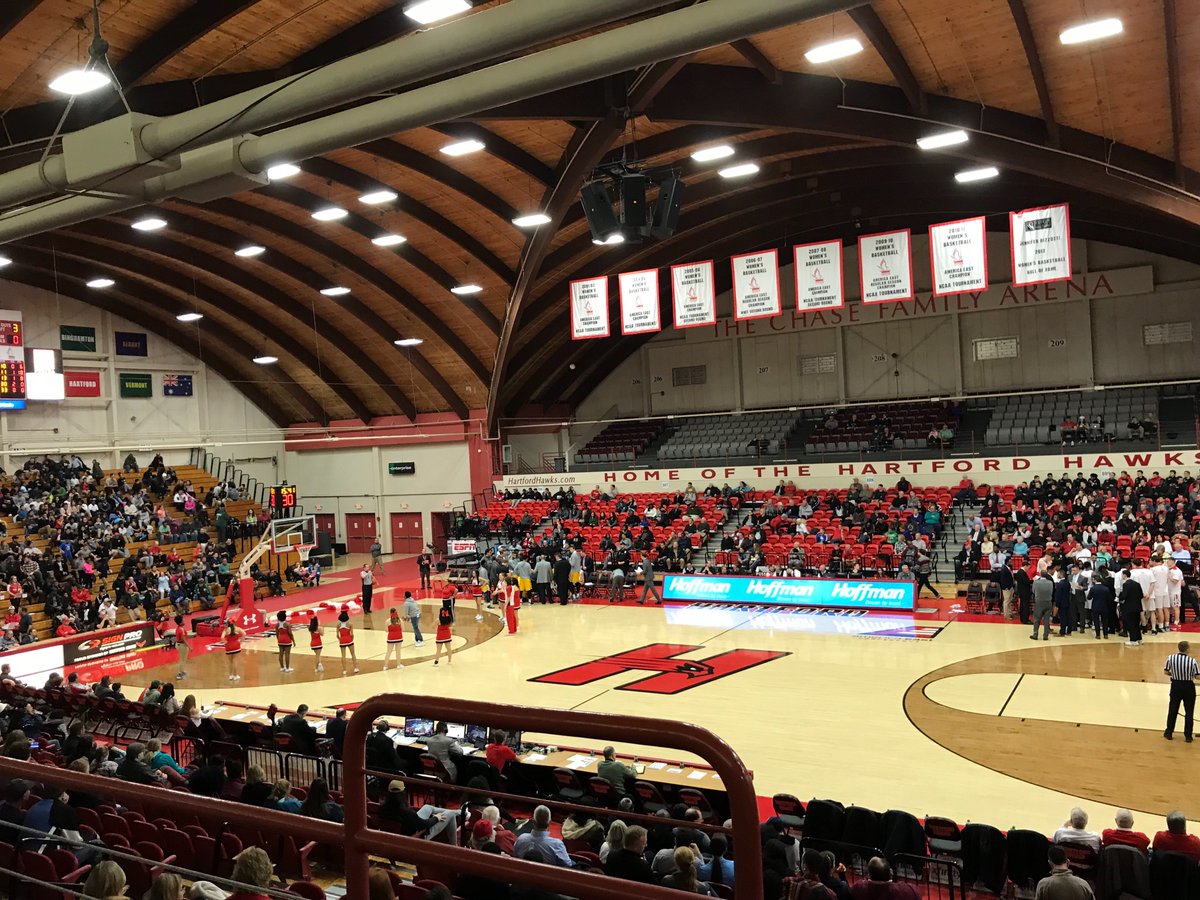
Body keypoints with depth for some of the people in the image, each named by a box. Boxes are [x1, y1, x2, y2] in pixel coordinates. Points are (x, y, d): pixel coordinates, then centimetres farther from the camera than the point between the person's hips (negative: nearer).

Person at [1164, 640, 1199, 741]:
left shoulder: (1171, 658, -11)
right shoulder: (1192, 661, -19)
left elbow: (1166, 671, -1)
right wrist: (1190, 674, 9)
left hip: (1176, 686, 2)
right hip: (1188, 687, -2)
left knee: (1172, 710, 14)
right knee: (1189, 712, 12)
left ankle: (1169, 733, 22)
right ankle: (1188, 736, 18)